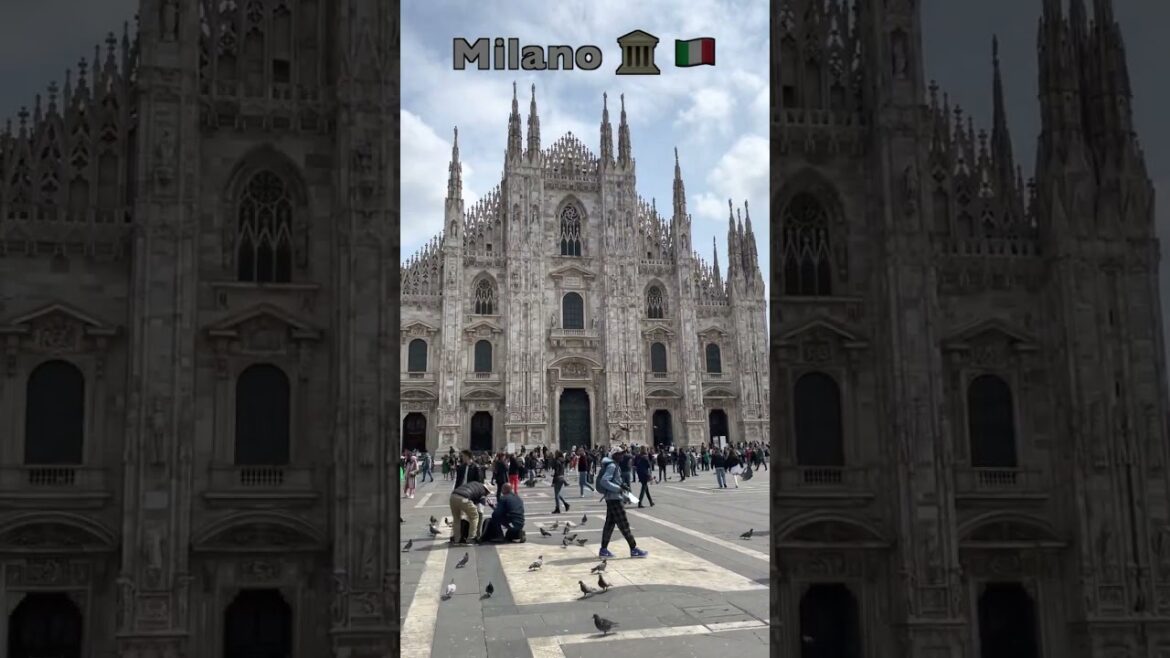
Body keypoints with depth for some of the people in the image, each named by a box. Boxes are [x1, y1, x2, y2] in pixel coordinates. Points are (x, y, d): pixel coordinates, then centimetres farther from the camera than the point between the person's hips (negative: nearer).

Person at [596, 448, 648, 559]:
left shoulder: (613, 465, 15)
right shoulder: (611, 466, -16)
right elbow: (604, 481, -25)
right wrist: (618, 489, -23)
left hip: (613, 498, 10)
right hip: (614, 499, -10)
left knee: (609, 524, 11)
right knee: (624, 525, -5)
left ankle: (603, 550, 14)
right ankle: (634, 549, -2)